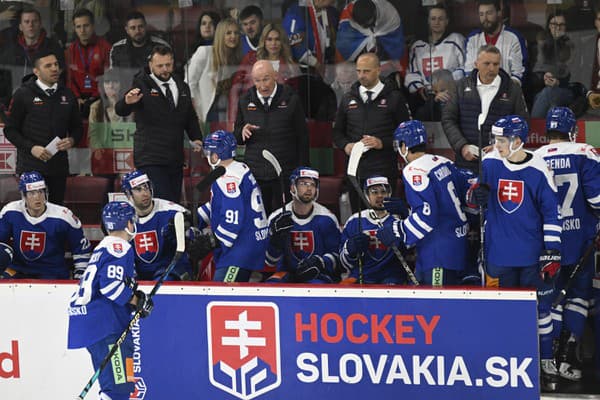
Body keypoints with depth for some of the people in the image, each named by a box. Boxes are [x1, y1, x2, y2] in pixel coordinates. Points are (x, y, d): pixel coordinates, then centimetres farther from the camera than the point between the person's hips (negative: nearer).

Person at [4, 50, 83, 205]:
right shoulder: (23, 94, -2)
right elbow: (10, 129, -1)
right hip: (31, 167, -4)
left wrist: (72, 140, -4)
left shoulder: (67, 94, 11)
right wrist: (31, 148, -14)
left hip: (59, 165, 4)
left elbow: (77, 127, 19)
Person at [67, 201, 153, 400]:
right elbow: (110, 284, -19)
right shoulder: (119, 247, -7)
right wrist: (137, 301, -7)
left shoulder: (106, 246, 23)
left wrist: (136, 297, 10)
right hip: (103, 323, -10)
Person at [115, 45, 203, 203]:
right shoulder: (142, 85, -5)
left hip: (176, 160, 6)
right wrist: (127, 102, -40)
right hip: (151, 159, -6)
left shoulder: (182, 87, 15)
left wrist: (196, 138, 6)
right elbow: (120, 111, -16)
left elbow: (190, 117, 24)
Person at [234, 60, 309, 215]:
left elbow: (302, 137, 3)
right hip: (255, 174, 3)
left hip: (285, 173, -3)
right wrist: (243, 132, -9)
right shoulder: (245, 101, 8)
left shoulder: (290, 99, 0)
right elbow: (237, 138, 16)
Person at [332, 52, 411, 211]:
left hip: (384, 169, -4)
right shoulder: (348, 99, 15)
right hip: (355, 168, 4)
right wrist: (345, 145, -1)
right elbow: (337, 131, 20)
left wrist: (383, 143, -13)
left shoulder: (394, 98, 4)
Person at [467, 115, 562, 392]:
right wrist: (475, 194, -12)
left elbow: (552, 213, -5)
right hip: (498, 253, 3)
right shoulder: (489, 163, -1)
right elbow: (474, 197, 13)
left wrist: (552, 253, -7)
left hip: (533, 254, -2)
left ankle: (547, 362, 15)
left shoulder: (538, 170, -9)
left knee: (540, 307, 3)